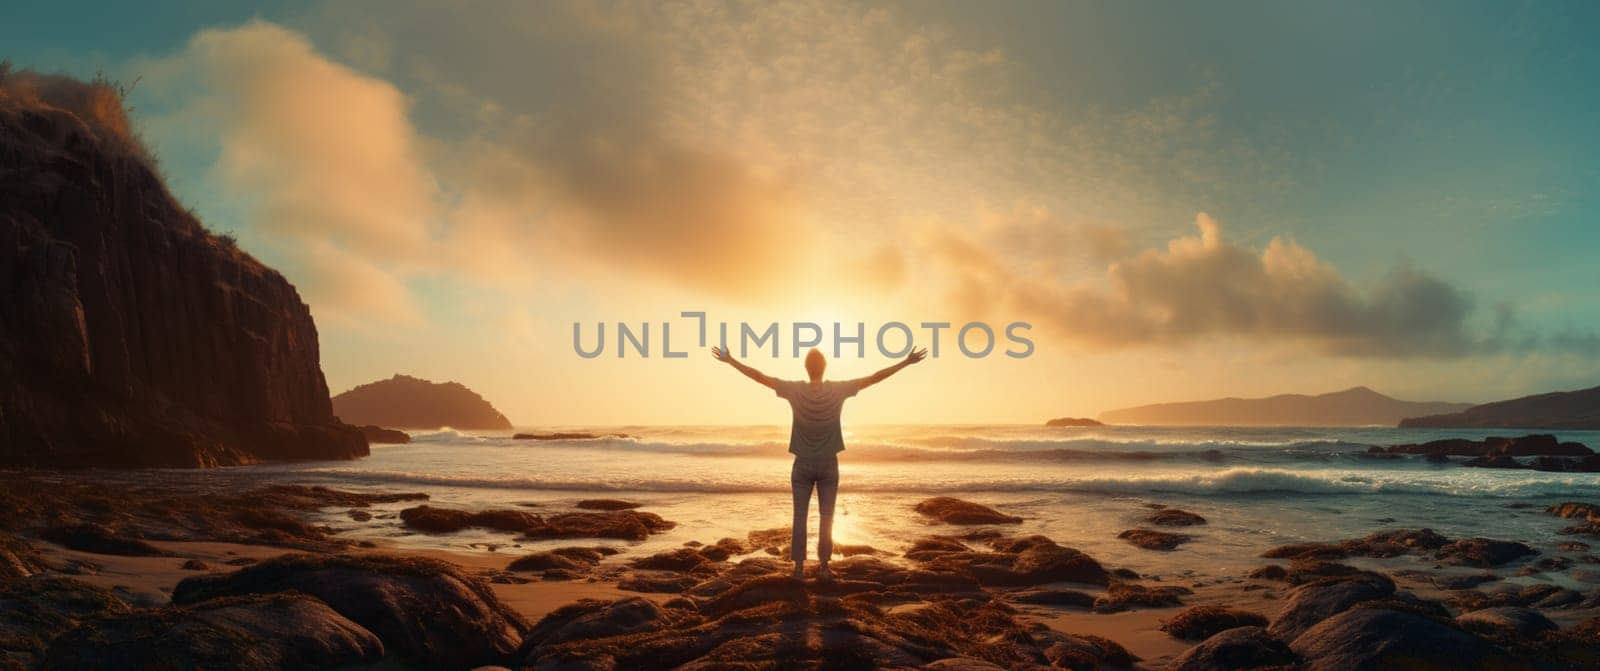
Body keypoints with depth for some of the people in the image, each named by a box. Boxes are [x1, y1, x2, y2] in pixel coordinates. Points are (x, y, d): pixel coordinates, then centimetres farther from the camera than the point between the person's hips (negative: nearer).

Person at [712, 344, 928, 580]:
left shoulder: (795, 390, -11)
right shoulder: (838, 390, -10)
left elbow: (759, 376, -7)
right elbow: (875, 378, -6)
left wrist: (730, 360, 2)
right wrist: (906, 362, 0)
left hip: (802, 465, 0)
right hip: (829, 465, 0)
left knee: (800, 517, 5)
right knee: (826, 517, 7)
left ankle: (799, 567, 8)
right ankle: (823, 567, 11)